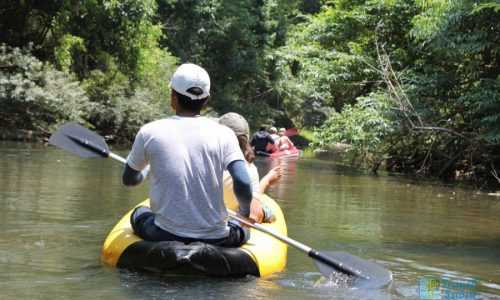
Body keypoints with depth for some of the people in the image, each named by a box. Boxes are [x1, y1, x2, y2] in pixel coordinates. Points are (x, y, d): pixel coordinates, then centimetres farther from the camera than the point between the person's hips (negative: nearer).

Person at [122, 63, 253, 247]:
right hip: (215, 239, 0)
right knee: (242, 230, 33)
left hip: (163, 237, 0)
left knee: (139, 214, 32)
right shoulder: (223, 134, -7)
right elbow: (243, 184, -17)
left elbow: (129, 180, 10)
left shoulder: (149, 132, -5)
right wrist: (245, 212, 4)